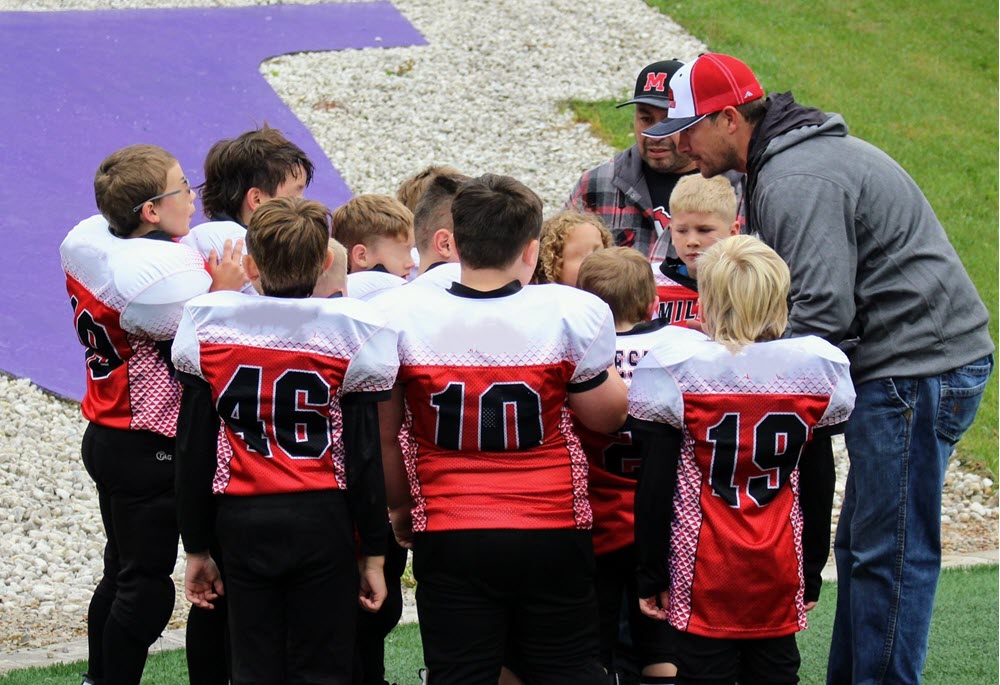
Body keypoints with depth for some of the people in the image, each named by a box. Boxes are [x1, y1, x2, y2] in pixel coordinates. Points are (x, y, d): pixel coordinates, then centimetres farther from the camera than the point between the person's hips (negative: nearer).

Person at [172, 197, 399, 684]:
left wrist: (196, 548, 10)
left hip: (241, 521, 2)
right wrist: (373, 554, 2)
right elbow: (364, 459, -7)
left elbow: (193, 453, 1)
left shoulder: (207, 326, -1)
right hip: (323, 523, -1)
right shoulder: (350, 332, -7)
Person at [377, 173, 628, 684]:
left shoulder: (402, 317, -5)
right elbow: (608, 417, 4)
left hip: (448, 538, 0)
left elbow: (381, 436, 5)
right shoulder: (570, 313, -9)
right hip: (552, 536, 0)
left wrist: (399, 507, 21)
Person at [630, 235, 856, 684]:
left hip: (703, 578, -3)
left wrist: (651, 577, 0)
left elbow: (655, 489, -8)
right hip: (779, 575, 3)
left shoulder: (675, 372, -10)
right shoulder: (815, 370, 0)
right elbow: (818, 486, 7)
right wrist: (811, 576, 16)